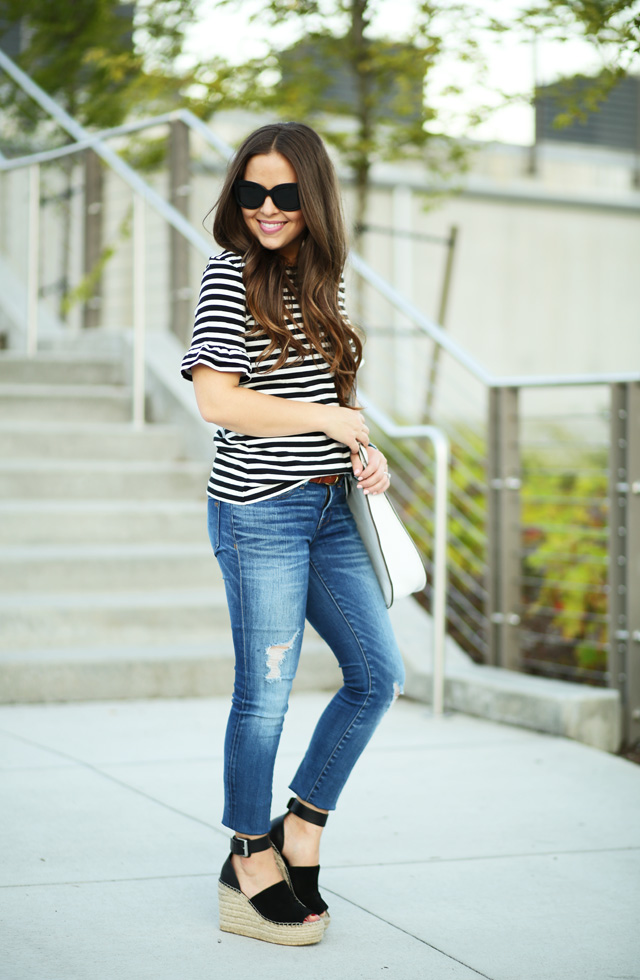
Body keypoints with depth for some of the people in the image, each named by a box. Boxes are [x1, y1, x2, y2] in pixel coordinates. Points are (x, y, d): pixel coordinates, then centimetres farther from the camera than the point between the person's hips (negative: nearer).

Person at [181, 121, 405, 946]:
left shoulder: (321, 279, 13)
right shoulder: (232, 272, -8)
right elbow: (216, 398, -17)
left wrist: (366, 450, 5)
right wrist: (329, 419, -11)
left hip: (328, 507, 7)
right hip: (260, 511, -7)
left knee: (378, 674, 8)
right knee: (266, 693, 1)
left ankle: (300, 830, 23)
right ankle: (249, 865, 18)